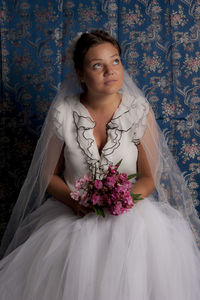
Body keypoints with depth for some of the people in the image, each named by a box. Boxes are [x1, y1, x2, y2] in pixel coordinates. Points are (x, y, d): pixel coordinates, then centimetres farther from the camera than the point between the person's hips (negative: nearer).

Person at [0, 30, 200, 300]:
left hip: (130, 211, 1)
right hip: (72, 213, 0)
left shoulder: (139, 110, -5)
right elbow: (48, 175, 4)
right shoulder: (63, 113, -5)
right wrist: (73, 199, -15)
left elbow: (150, 176, 0)